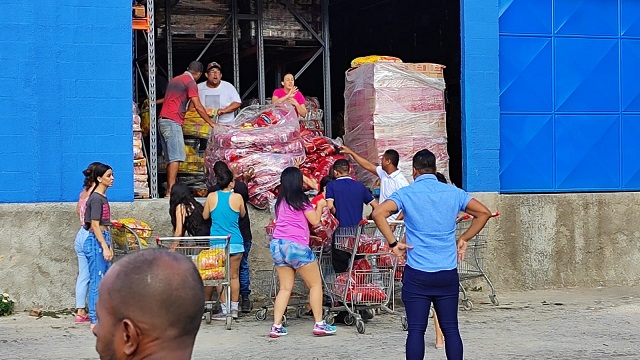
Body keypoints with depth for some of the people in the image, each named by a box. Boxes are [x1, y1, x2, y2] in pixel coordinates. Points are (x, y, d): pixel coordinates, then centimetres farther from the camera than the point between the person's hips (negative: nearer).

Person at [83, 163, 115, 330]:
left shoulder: (103, 198, 15)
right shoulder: (96, 199, -13)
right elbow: (95, 225, -17)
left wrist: (109, 246, 20)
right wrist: (105, 247, -20)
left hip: (102, 241, 10)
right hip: (96, 242, -10)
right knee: (97, 282, -7)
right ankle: (95, 321, -3)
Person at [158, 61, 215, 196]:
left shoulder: (174, 80, 22)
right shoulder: (191, 83, -5)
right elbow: (198, 107, -10)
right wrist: (211, 123, -4)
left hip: (162, 120, 9)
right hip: (173, 122, -9)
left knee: (171, 158, 10)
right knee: (176, 157, -12)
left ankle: (169, 190, 8)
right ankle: (171, 190, -20)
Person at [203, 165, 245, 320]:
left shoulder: (211, 197, -3)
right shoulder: (237, 197, -6)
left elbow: (205, 216, 9)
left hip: (217, 242, 0)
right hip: (235, 242, 0)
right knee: (234, 276, 10)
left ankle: (225, 309, 1)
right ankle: (234, 308, 14)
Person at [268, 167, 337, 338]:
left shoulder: (281, 202, 14)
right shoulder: (301, 200, -3)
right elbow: (315, 220, -1)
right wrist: (320, 206, 16)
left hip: (277, 245, 6)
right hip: (296, 246, -6)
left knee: (285, 287, 10)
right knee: (315, 284, 6)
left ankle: (276, 326, 1)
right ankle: (319, 324, 4)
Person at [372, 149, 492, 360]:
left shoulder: (407, 193, -2)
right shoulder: (453, 193, 6)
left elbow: (379, 213, -17)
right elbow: (484, 213, 5)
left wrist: (393, 243, -10)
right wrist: (464, 239, 9)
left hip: (417, 274, -2)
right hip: (448, 273, 3)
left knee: (416, 330, 1)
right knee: (451, 329, 8)